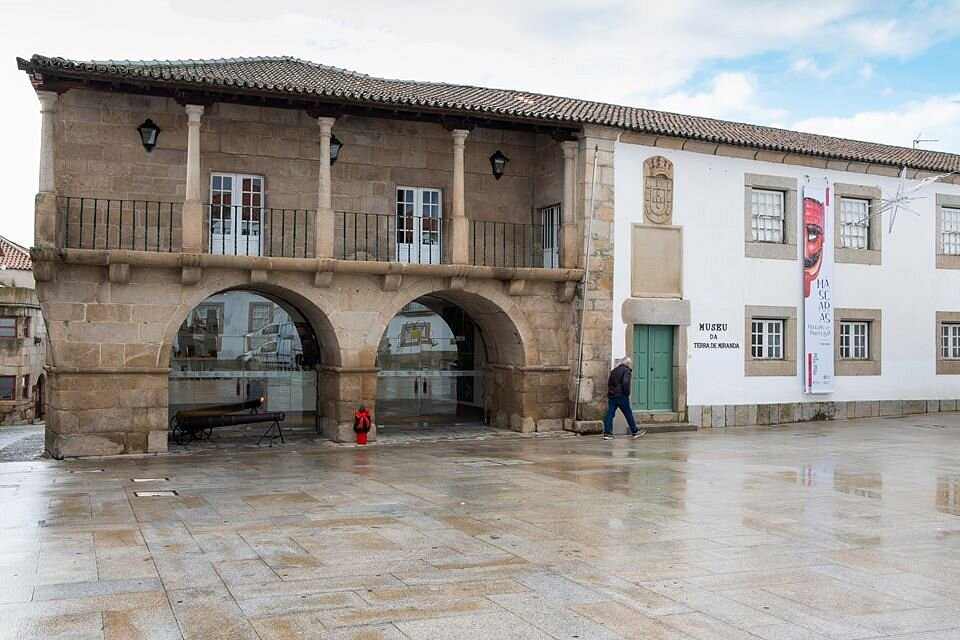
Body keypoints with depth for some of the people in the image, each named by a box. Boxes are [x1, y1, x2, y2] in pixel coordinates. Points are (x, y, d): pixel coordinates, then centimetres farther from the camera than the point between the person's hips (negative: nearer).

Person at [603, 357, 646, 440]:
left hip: (611, 396, 6)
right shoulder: (627, 371, -6)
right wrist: (627, 393, -9)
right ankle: (635, 431, 12)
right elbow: (625, 383, -20)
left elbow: (609, 383, 21)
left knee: (610, 414, 2)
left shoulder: (614, 371, 18)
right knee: (628, 414, 4)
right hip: (621, 396, -6)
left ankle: (607, 433, -2)